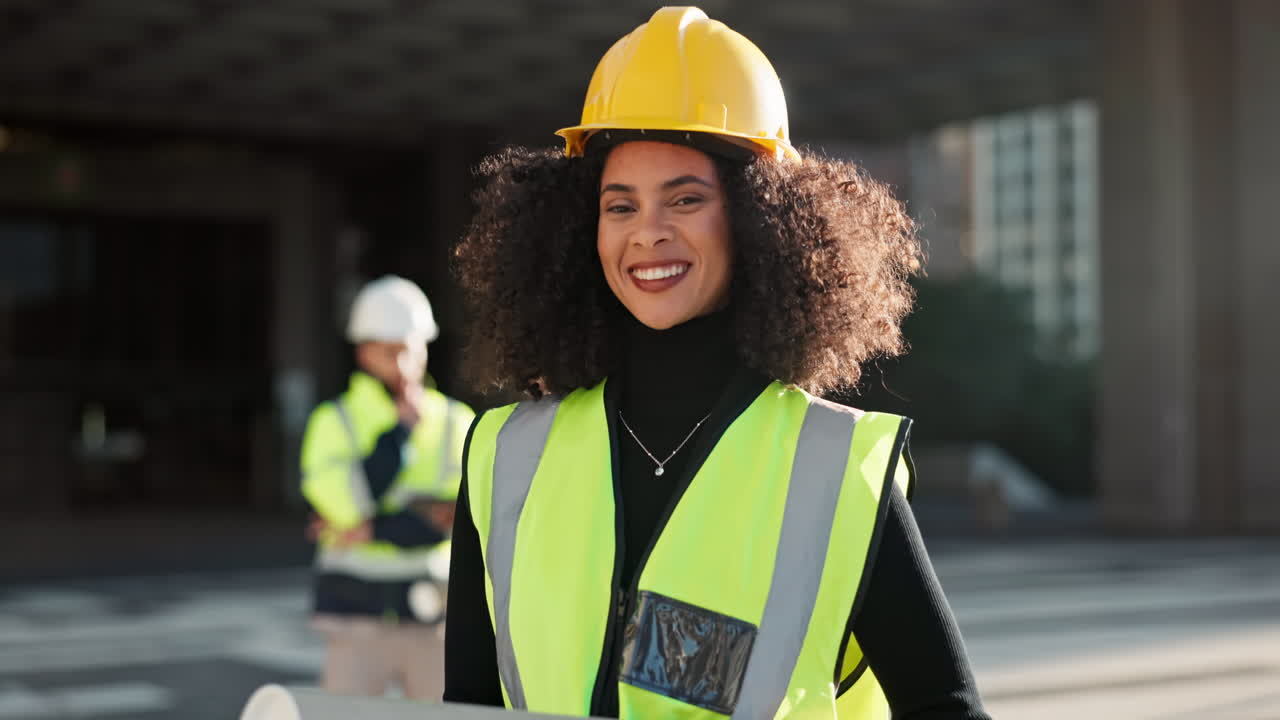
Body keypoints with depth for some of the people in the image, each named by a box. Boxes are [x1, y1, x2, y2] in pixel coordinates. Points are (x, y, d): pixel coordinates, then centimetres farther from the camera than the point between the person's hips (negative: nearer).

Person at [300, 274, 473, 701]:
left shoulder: (456, 423, 1)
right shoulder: (333, 423, -1)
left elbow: (461, 520, -10)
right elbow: (348, 504, -17)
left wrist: (372, 530, -15)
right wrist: (401, 429, -12)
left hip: (433, 622, 1)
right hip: (357, 622, -1)